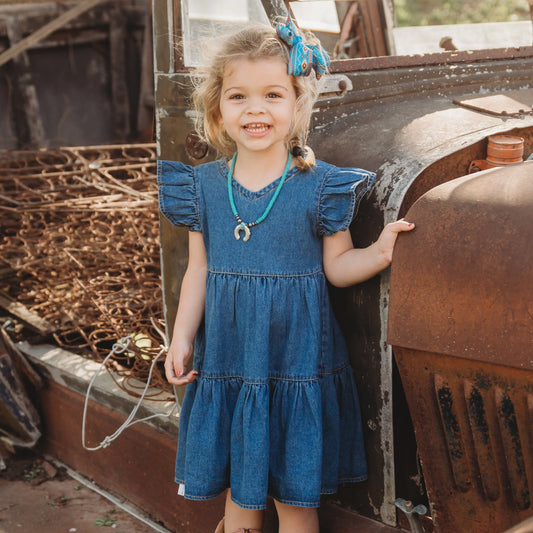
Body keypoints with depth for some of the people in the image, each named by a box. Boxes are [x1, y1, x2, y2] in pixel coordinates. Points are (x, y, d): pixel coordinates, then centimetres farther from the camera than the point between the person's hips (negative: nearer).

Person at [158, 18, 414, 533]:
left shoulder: (319, 185, -8)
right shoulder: (204, 186, 1)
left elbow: (336, 265, -3)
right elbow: (199, 270, 7)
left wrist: (379, 252, -21)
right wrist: (182, 337, 3)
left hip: (297, 361, -2)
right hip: (227, 360, 3)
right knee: (238, 491, 15)